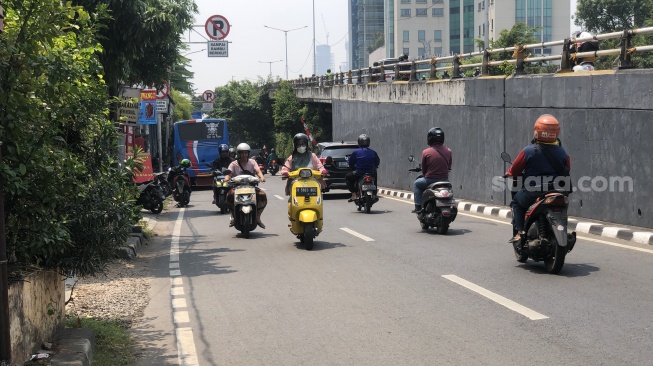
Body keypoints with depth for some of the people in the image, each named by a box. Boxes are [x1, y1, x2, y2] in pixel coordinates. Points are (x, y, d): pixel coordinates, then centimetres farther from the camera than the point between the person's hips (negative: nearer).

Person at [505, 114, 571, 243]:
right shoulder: (562, 153, -2)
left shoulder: (528, 151, -12)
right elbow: (566, 173, 10)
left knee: (516, 201, 25)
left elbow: (514, 171, -3)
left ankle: (519, 231, 8)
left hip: (532, 194, -3)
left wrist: (508, 175, 20)